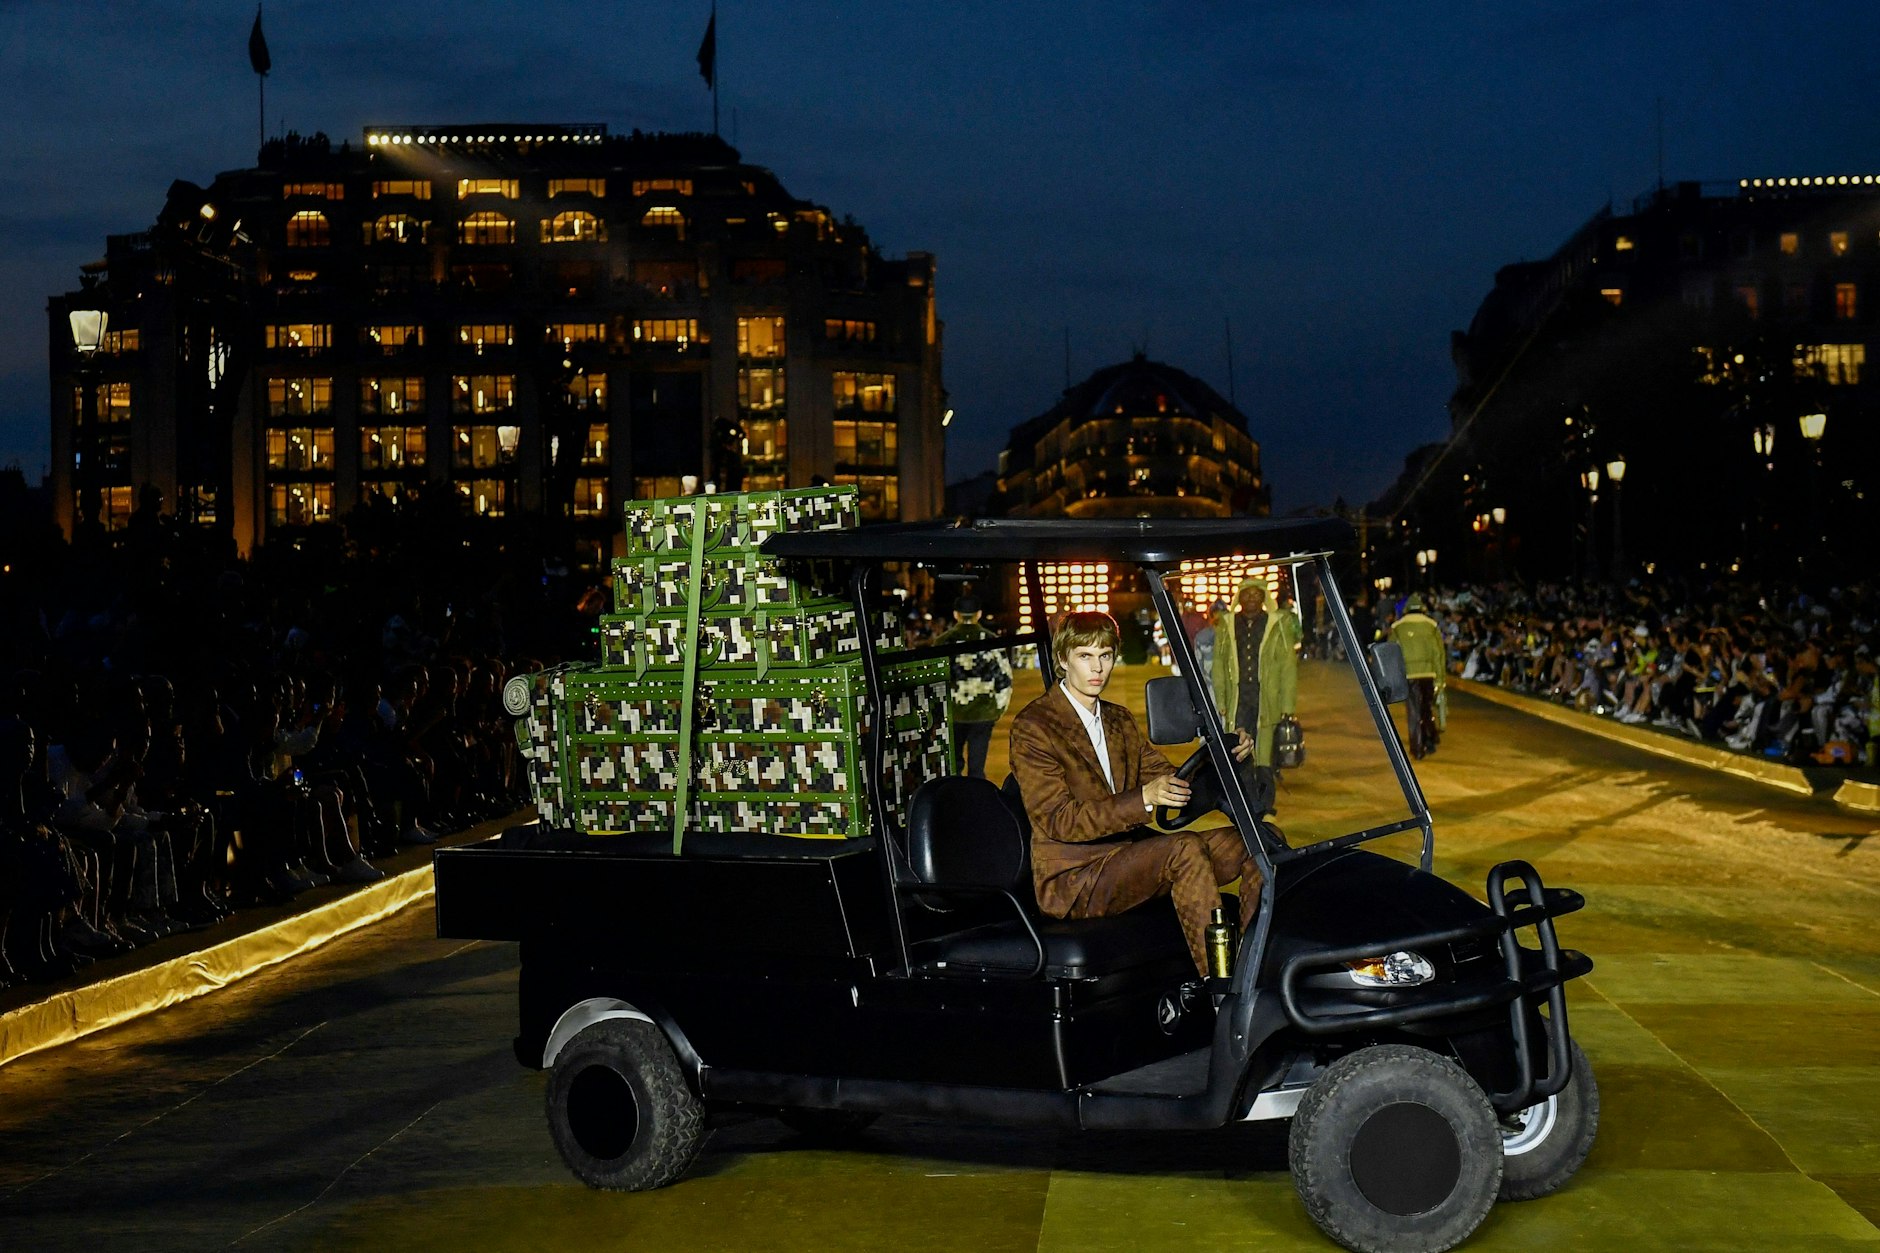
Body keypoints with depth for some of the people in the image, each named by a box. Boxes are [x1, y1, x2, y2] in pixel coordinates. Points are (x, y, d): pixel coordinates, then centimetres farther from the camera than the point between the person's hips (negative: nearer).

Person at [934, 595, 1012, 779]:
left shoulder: (943, 641, -3)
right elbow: (1005, 679, 0)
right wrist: (999, 709, 12)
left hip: (951, 713, 0)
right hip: (983, 714, 0)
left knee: (954, 764, 15)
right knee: (977, 766, 6)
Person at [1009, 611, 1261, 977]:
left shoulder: (1119, 720, 18)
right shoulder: (1032, 727, -8)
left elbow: (1172, 780, 15)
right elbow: (1058, 821, -18)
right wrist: (1143, 798, -29)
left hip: (1128, 857, 8)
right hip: (1073, 879, -8)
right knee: (1185, 848, -33)